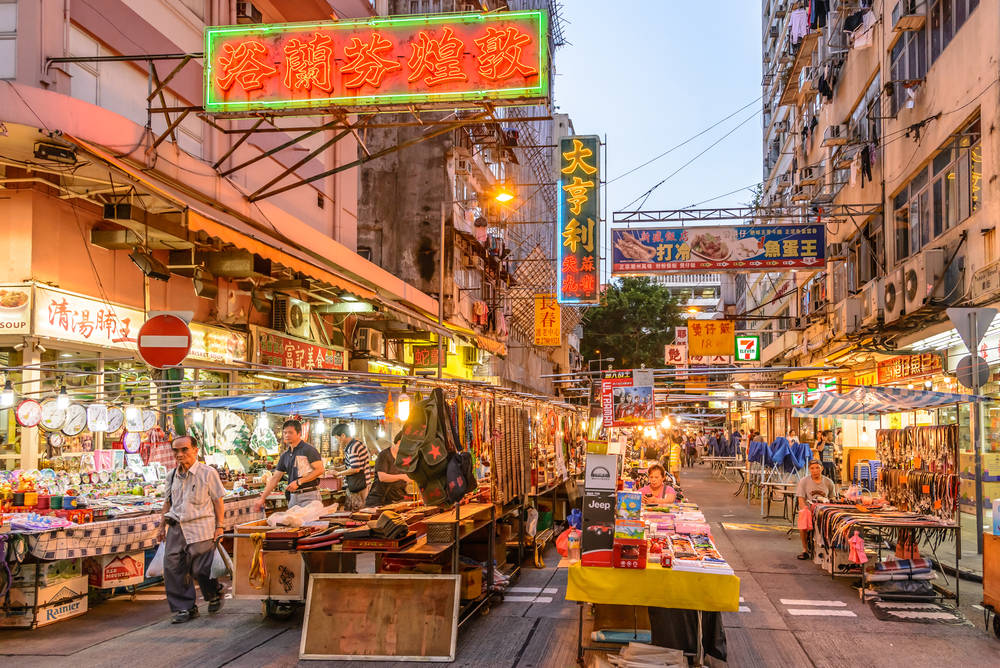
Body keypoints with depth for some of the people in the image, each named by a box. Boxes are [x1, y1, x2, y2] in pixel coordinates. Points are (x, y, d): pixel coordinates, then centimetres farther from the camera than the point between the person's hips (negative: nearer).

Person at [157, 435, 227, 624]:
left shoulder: (208, 473, -3)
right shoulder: (172, 476, 12)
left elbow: (217, 501, 0)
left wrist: (219, 526, -3)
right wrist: (163, 526, 19)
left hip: (200, 529, -5)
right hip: (176, 528, 5)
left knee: (200, 569, -5)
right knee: (172, 568, -1)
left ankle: (215, 594, 26)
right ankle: (184, 608, 12)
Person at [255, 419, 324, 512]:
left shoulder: (308, 450, -5)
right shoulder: (285, 455, 16)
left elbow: (319, 470, -12)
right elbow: (275, 478, 18)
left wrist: (299, 482, -14)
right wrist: (262, 498, 11)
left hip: (309, 495, -7)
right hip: (293, 496, 7)